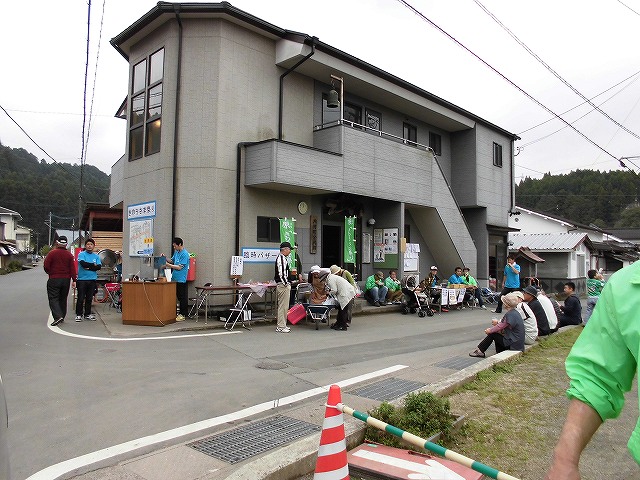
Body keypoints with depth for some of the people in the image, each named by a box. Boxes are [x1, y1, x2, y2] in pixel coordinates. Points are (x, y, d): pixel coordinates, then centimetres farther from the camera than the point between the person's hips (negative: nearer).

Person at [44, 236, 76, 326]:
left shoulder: (52, 253, -7)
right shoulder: (69, 254, 2)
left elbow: (46, 266, -7)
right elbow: (72, 268, -2)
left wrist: (50, 273, 13)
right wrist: (74, 280, -1)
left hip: (54, 279, -4)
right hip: (66, 280, 4)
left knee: (53, 299, -3)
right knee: (63, 299, 14)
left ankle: (58, 316, -20)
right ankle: (62, 317, 19)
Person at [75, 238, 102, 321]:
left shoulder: (96, 256, 9)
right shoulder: (81, 254, 0)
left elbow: (99, 267, -3)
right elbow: (83, 264, -17)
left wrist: (89, 268, -12)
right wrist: (93, 265, -5)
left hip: (92, 280, 3)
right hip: (82, 279, -3)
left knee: (89, 298, 10)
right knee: (81, 298, -1)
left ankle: (87, 314, 19)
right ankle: (79, 314, 8)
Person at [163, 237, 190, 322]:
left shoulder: (184, 254, -15)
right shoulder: (176, 252, 11)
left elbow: (179, 267, -18)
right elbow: (172, 261, 22)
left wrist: (168, 265, -14)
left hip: (181, 279, -8)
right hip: (175, 278, 8)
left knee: (182, 297, 1)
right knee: (177, 296, 12)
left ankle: (182, 314, 7)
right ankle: (181, 312, 20)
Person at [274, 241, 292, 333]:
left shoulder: (282, 258, 16)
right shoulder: (281, 258, -17)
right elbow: (281, 273, -23)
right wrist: (286, 284, -17)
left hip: (284, 285, 11)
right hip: (283, 285, -11)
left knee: (284, 306, 15)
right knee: (283, 306, -5)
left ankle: (282, 325, 22)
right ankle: (281, 327, 0)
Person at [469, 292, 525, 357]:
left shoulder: (510, 314, -21)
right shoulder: (514, 312, 9)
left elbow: (500, 327, -16)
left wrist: (490, 330, -2)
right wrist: (498, 322, 1)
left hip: (514, 344, -9)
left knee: (492, 334, -3)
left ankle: (479, 351, 7)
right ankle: (499, 352, 18)